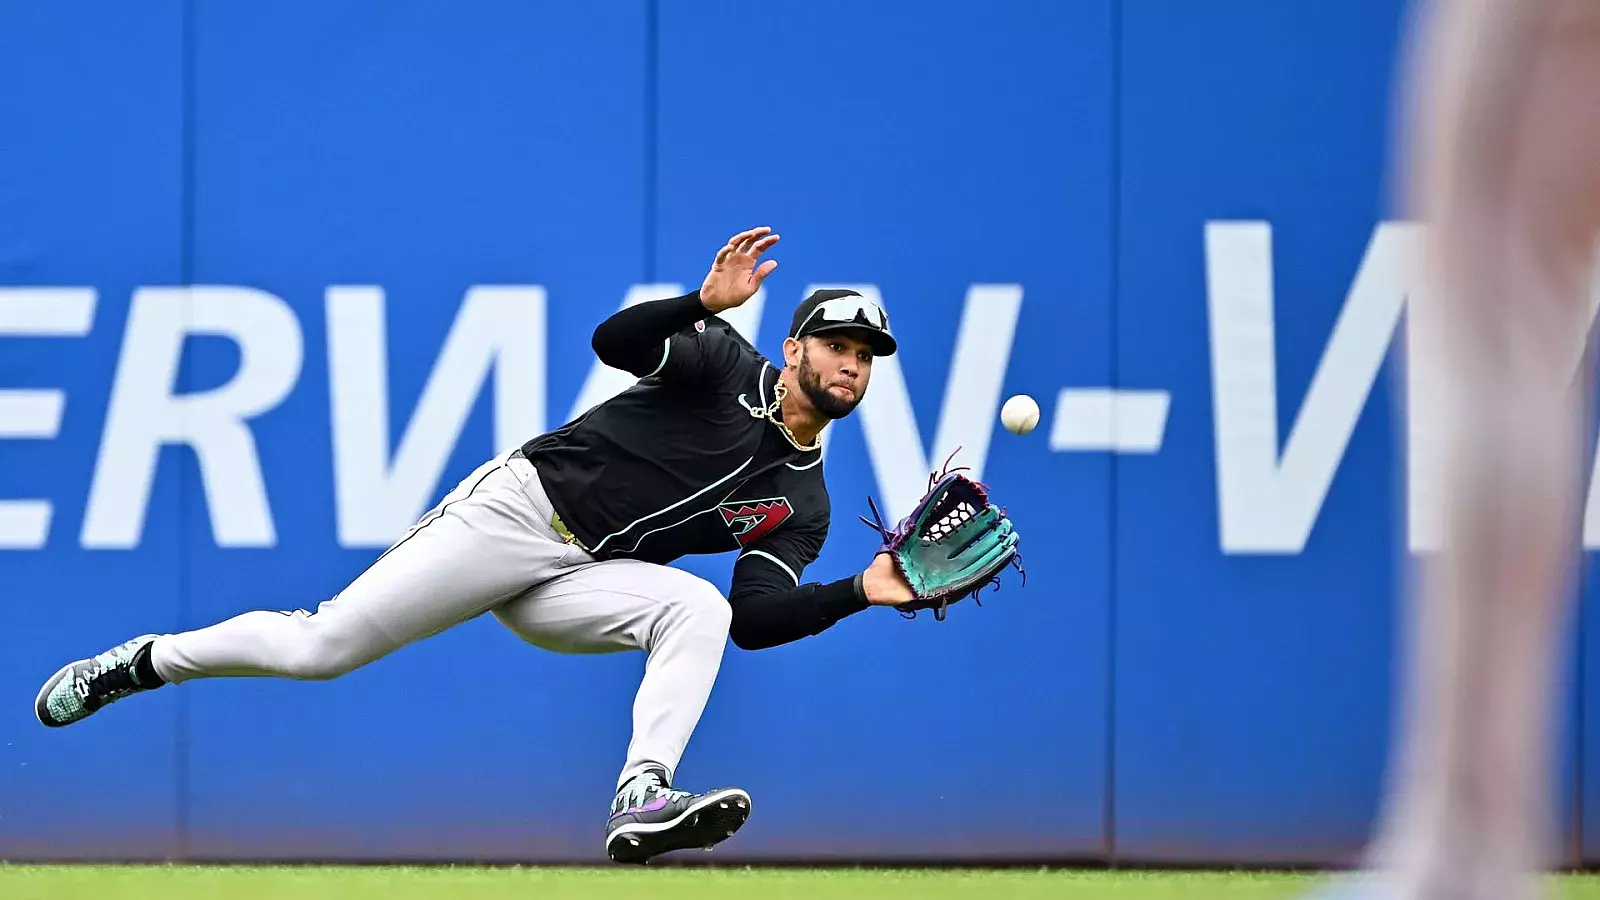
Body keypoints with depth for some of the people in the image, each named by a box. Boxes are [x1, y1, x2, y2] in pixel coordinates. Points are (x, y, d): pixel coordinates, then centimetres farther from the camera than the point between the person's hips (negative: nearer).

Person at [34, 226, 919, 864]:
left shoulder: (799, 506, 9)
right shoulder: (727, 365, -2)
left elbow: (757, 618, -3)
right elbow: (614, 341, -17)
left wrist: (864, 591, -15)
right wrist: (705, 303, -33)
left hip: (579, 580, 4)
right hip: (515, 507, -4)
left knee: (701, 607, -26)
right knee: (318, 648, -11)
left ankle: (642, 801, -37)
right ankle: (142, 663, 12)